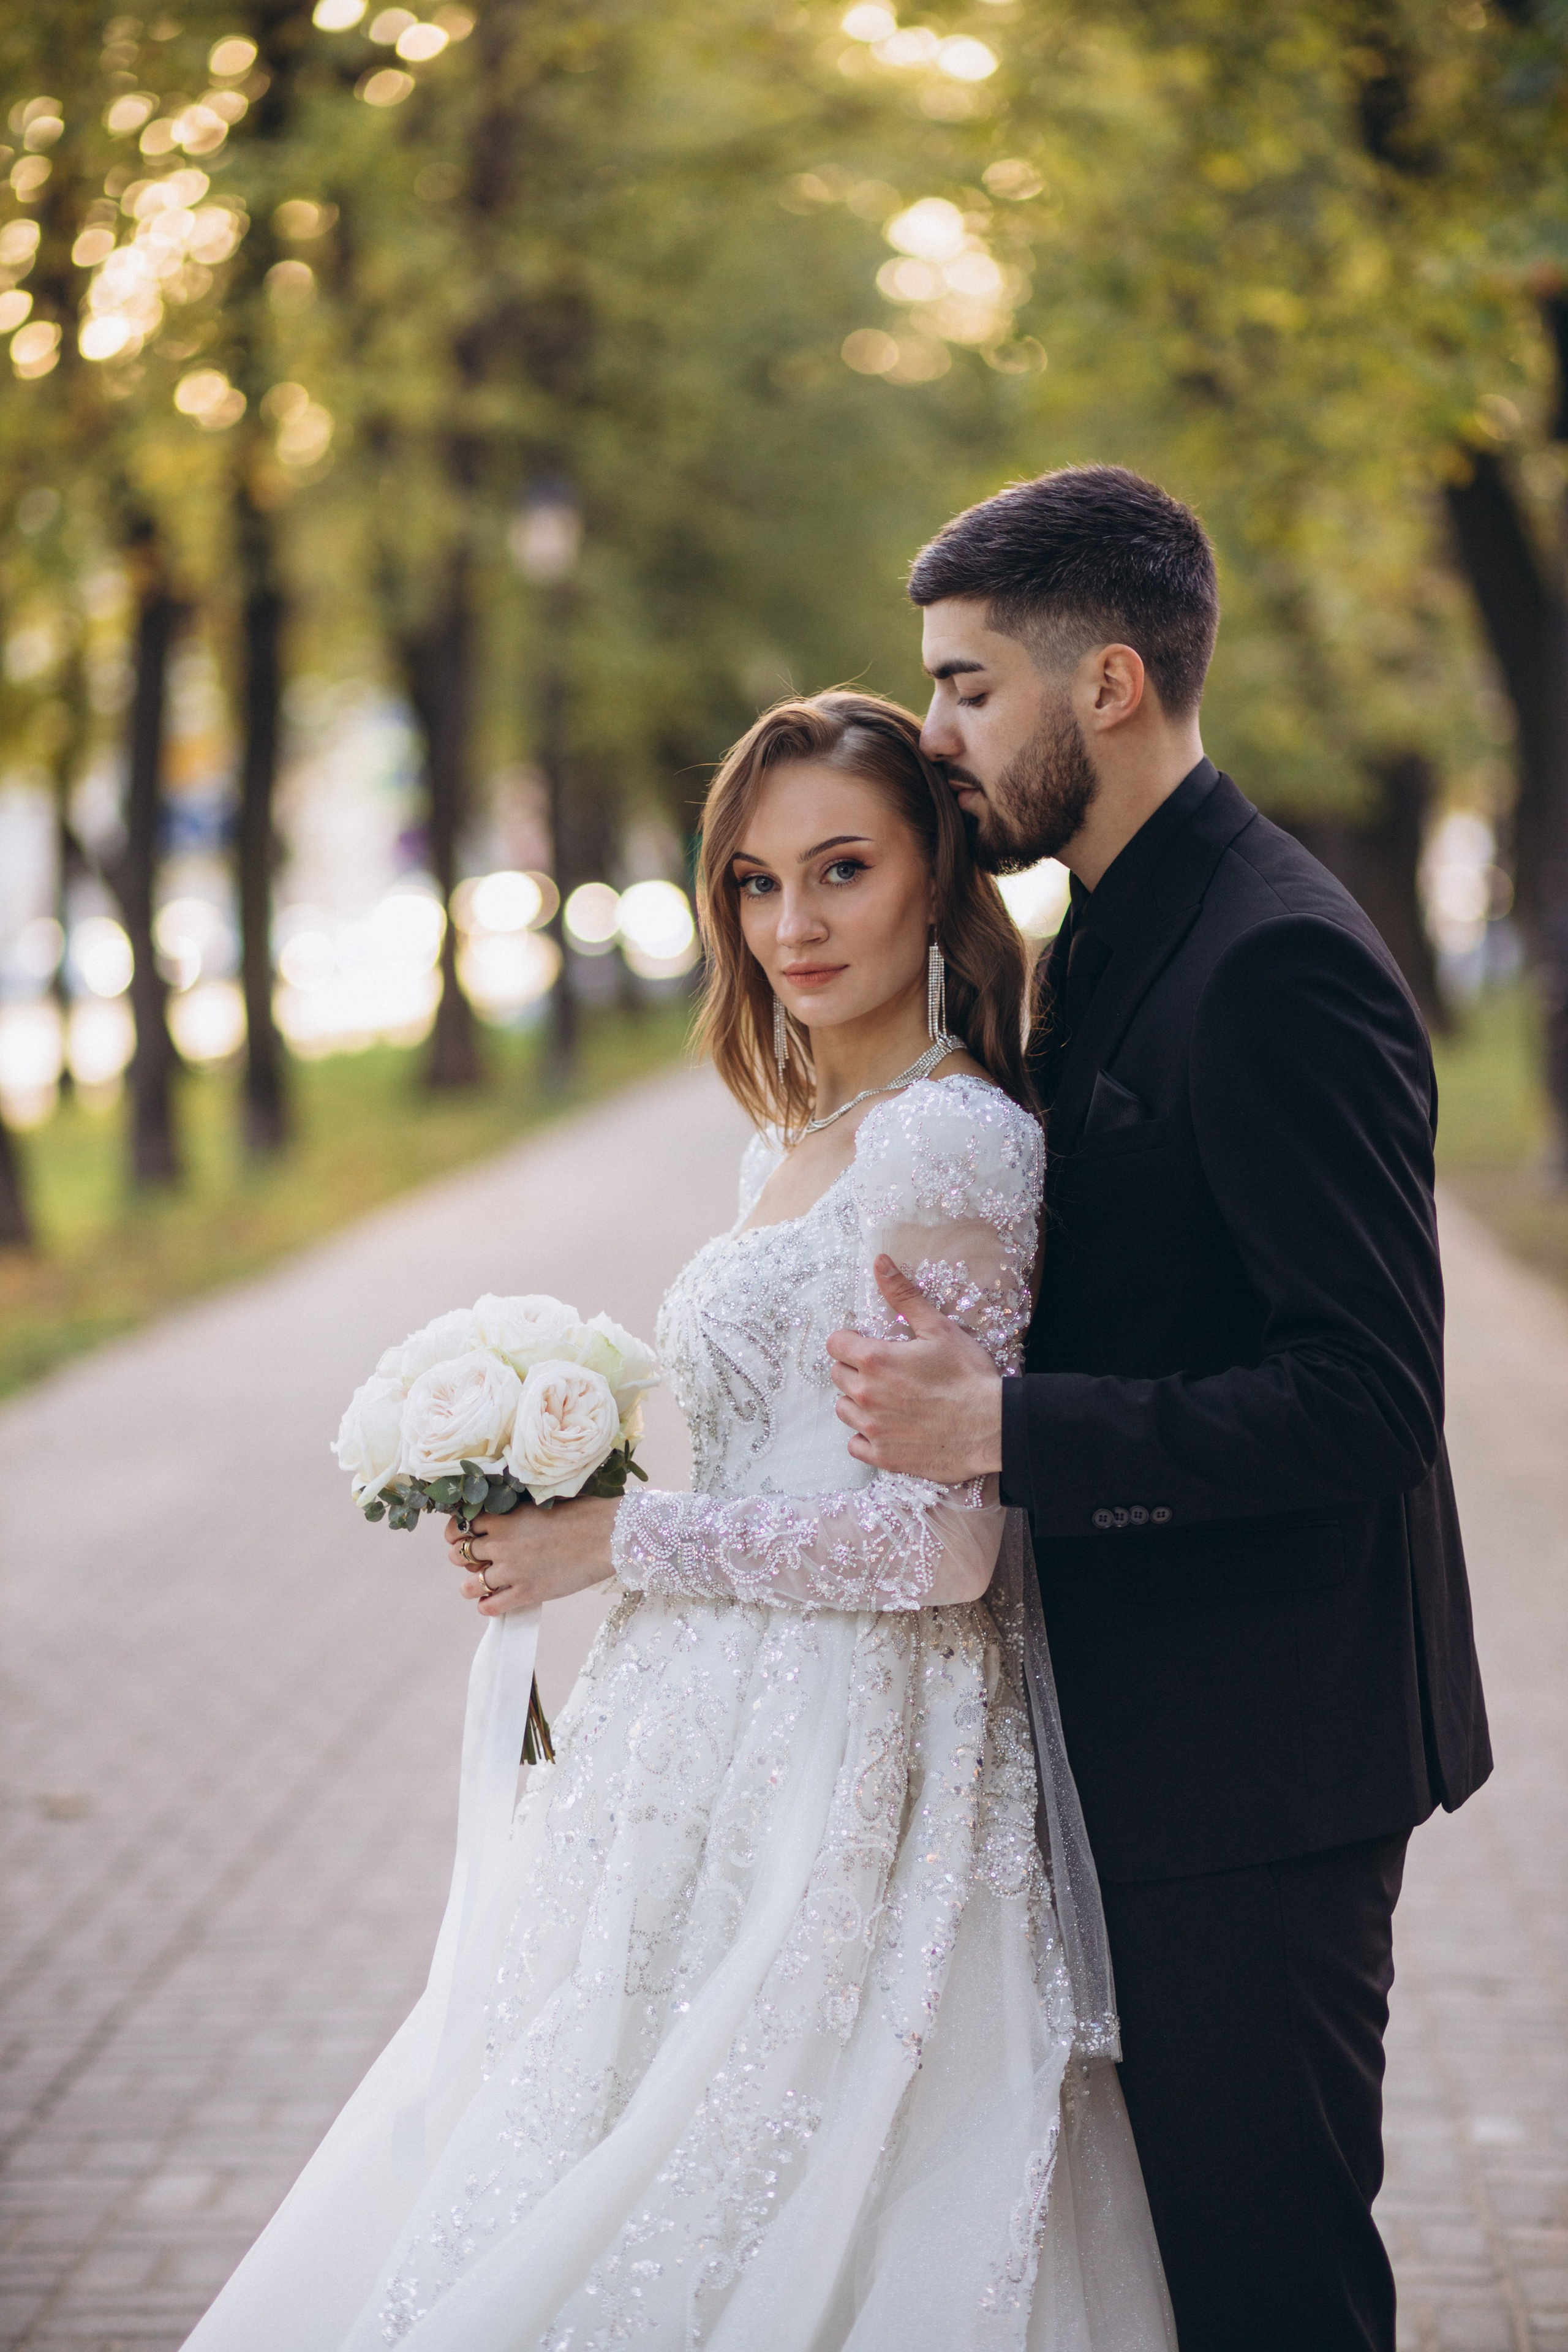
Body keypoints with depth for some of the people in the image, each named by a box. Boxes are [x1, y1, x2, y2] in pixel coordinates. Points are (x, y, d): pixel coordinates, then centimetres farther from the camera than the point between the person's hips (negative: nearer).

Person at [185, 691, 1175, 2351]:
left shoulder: (949, 1140, -15)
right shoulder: (790, 1149, 14)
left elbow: (944, 1540, -19)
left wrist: (615, 1542, -13)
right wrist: (551, 1520, 10)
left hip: (847, 1794, -9)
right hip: (734, 1764, 9)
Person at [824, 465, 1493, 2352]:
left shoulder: (1276, 962, -20)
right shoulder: (1113, 938, 13)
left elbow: (1369, 1399, -25)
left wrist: (1006, 1427, -26)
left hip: (1259, 1763, -10)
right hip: (1157, 1733, 10)